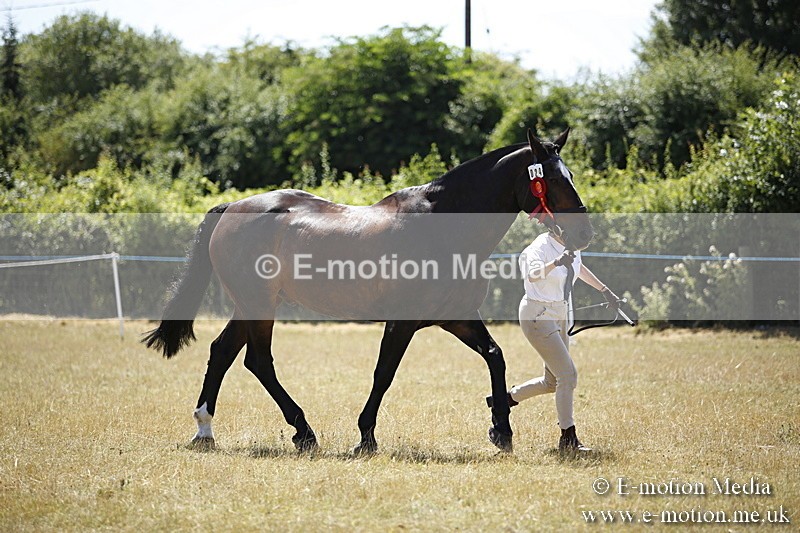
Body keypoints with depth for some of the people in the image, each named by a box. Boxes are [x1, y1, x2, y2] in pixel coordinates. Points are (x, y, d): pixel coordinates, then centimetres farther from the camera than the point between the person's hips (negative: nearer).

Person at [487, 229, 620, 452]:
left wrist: (604, 290, 30)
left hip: (560, 316, 9)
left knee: (552, 382, 13)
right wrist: (556, 263, -59)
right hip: (538, 316, -9)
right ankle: (568, 438, -7)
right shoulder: (541, 247, -20)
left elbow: (579, 268, 26)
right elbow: (533, 275, -41)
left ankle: (504, 399, 32)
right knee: (568, 375, -14)